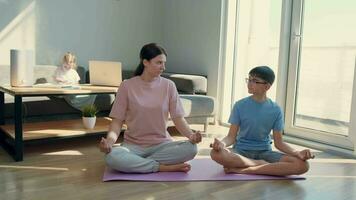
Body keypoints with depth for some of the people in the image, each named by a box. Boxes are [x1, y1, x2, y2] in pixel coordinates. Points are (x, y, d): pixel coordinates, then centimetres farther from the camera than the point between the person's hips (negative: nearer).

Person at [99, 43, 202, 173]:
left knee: (191, 148, -26)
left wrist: (191, 135, -23)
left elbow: (178, 118, -3)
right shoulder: (127, 86, -4)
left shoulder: (169, 85, 0)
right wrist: (109, 140, -25)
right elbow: (117, 121, -4)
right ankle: (163, 167, -18)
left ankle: (136, 163, -15)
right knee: (112, 157, -33)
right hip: (133, 145, -1)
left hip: (161, 144, 2)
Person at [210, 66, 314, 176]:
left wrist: (297, 153, -18)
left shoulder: (275, 110, 0)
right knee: (216, 153, -35)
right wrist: (222, 143, -28)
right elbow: (231, 136, -4)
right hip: (242, 151, -2)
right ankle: (263, 165, -19)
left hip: (264, 152, 2)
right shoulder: (240, 105, -3)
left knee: (302, 165, -24)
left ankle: (242, 169, -26)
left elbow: (279, 142, 2)